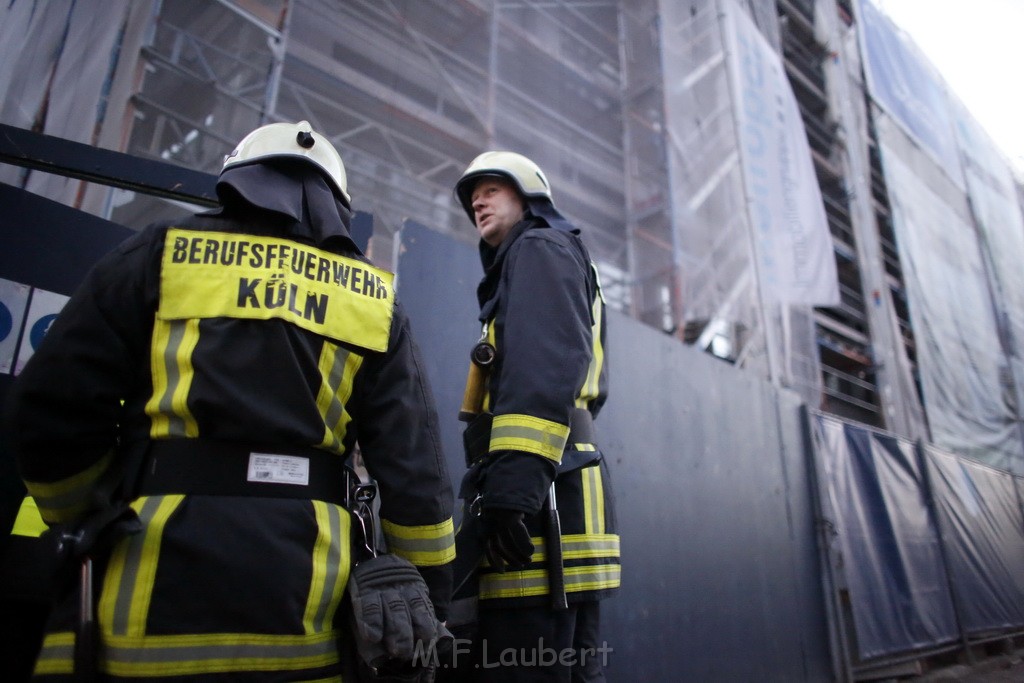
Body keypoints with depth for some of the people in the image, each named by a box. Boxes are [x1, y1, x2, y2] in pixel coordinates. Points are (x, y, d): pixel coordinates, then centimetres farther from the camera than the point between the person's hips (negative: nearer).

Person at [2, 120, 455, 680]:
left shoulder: (161, 254, 5)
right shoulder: (372, 301, 8)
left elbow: (51, 412, 1)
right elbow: (413, 465, 2)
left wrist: (82, 521, 19)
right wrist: (429, 599, 8)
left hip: (149, 589, -1)